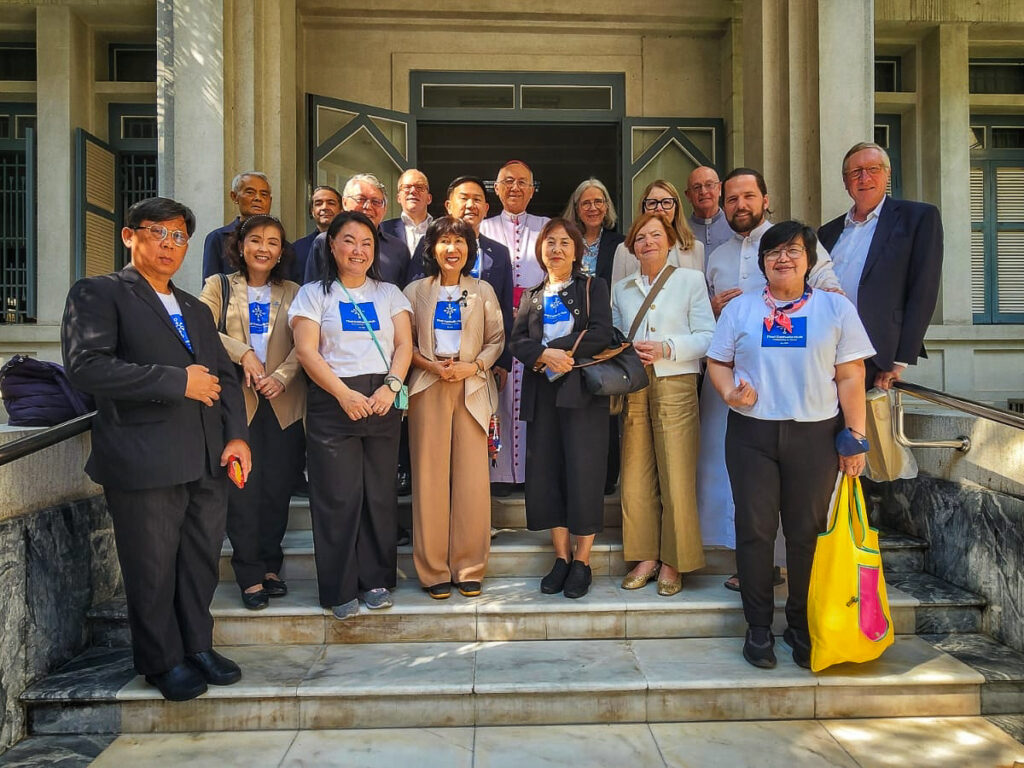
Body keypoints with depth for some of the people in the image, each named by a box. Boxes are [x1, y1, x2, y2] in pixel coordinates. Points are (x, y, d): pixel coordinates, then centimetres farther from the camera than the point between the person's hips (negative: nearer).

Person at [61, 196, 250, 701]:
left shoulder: (195, 309, 22)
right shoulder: (97, 293, 0)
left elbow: (224, 376, 19)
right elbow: (85, 365, -15)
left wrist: (237, 435, 3)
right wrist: (178, 381, -15)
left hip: (208, 461, 6)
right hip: (145, 463, -6)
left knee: (202, 561, 13)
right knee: (152, 568, 6)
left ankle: (198, 646, 30)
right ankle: (162, 661, 23)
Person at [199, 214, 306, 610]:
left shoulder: (292, 293, 13)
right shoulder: (219, 286, 10)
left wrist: (282, 376, -12)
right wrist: (243, 354, -16)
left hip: (283, 403, 2)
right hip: (236, 401, -1)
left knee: (278, 487, 4)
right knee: (243, 487, -3)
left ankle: (270, 566, 19)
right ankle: (250, 575, 7)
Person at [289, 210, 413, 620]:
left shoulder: (389, 293, 15)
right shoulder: (314, 293, 7)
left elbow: (404, 345, 6)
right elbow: (306, 351, -3)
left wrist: (390, 386, -11)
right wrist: (345, 394, -14)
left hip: (382, 399, 2)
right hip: (332, 403, -2)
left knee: (380, 493, 3)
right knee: (337, 496, -2)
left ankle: (377, 580, 16)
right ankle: (340, 589, 9)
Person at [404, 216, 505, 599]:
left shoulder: (483, 291, 11)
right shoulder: (415, 291, 9)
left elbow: (496, 339, 9)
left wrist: (472, 366, -8)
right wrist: (431, 365, -10)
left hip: (472, 389, 1)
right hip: (428, 390, 0)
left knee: (473, 478, -3)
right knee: (430, 478, -2)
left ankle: (469, 568, 9)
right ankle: (434, 570, 8)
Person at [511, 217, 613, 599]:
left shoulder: (593, 287, 7)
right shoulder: (531, 297, 19)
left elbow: (600, 334, -8)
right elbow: (518, 342, 5)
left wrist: (556, 349, -9)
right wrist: (546, 355, -15)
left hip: (583, 390, -4)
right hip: (542, 393, 4)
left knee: (583, 474, -5)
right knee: (545, 473, 3)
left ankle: (582, 561, 7)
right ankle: (561, 556, 15)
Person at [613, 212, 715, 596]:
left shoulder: (691, 280, 6)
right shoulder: (622, 289, 17)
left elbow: (706, 337, 0)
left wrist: (666, 348, -14)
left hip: (675, 387, -3)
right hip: (634, 388, 4)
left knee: (676, 477, -4)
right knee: (636, 476, 2)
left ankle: (673, 563, 10)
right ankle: (646, 557, 14)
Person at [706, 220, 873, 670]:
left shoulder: (836, 308, 6)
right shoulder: (739, 308, 11)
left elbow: (850, 377, 3)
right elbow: (718, 362, 11)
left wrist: (855, 437, -2)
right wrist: (730, 392, -11)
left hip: (815, 434, -1)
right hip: (752, 434, 1)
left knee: (807, 532, 4)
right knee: (754, 530, 3)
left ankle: (802, 627, 20)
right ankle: (758, 627, 16)